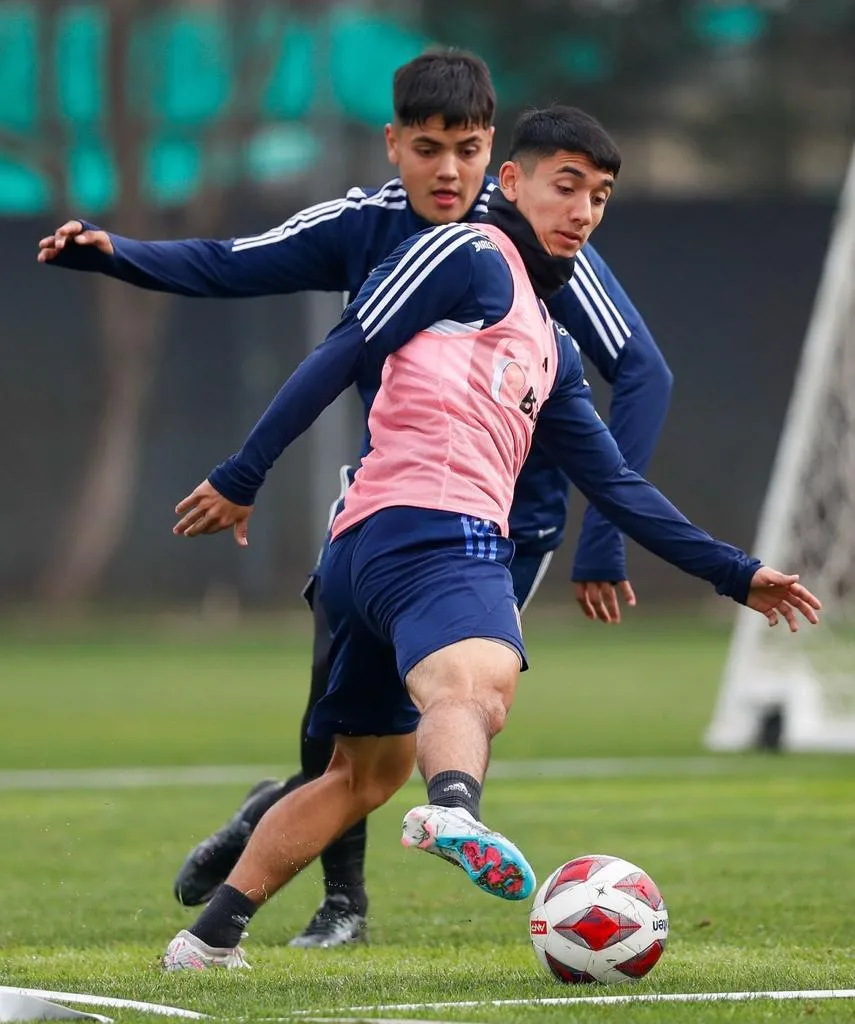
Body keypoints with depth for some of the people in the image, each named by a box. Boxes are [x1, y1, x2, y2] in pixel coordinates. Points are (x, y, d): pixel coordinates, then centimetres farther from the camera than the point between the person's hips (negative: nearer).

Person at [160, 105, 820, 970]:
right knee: (476, 683, -37)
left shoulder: (550, 352, 31)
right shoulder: (470, 257, 5)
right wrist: (242, 478, -8)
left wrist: (736, 574, 29)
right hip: (434, 528, -10)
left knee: (362, 774, 20)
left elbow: (615, 487, 31)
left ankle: (209, 938, 26)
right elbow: (341, 356, -2)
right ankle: (454, 810, -69)